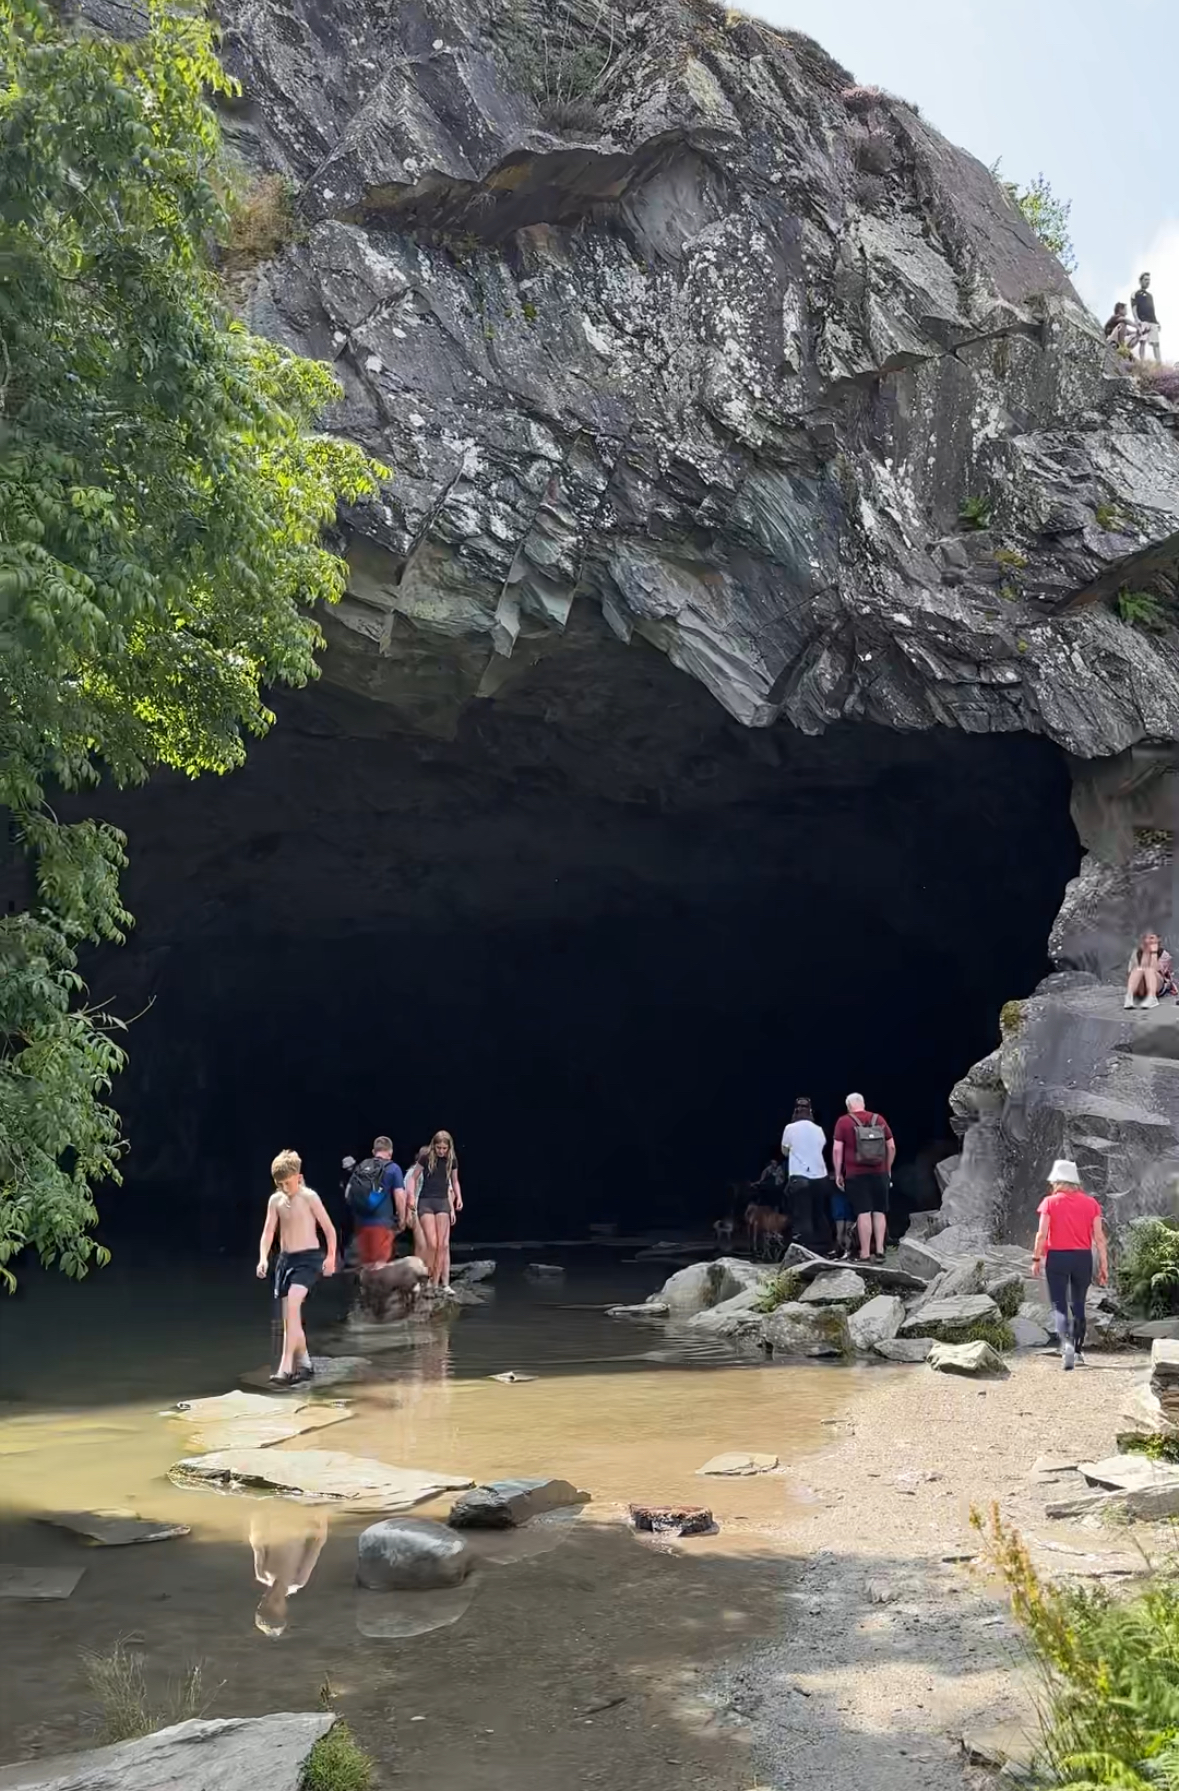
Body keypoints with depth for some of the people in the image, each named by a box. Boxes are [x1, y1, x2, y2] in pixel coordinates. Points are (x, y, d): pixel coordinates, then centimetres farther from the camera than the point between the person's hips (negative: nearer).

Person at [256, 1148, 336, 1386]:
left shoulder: (309, 1197, -8)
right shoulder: (275, 1201, 5)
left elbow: (329, 1228, -5)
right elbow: (268, 1233, 4)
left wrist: (331, 1256, -14)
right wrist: (263, 1258, -12)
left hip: (309, 1258, -6)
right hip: (286, 1259, 6)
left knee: (292, 1304, -24)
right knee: (290, 1316, 6)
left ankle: (286, 1367, -26)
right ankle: (304, 1365, 22)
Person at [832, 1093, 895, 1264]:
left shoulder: (843, 1121, -1)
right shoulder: (879, 1119, 7)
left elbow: (837, 1149, -6)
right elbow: (892, 1147, 8)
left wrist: (838, 1173, 2)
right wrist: (888, 1169, 19)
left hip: (856, 1174, -2)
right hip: (879, 1173, 3)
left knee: (863, 1213, -4)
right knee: (879, 1212, 9)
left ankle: (865, 1254, -4)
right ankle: (879, 1251, 9)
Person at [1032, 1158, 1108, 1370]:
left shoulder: (1050, 1202, -4)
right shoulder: (1091, 1203, 2)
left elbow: (1042, 1234, -8)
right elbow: (1099, 1238, 0)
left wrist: (1036, 1259, 2)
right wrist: (1103, 1266, 4)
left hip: (1057, 1257, -3)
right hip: (1083, 1258, 3)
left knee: (1059, 1305, 2)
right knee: (1078, 1305, 17)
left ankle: (1066, 1342, -23)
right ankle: (1078, 1351, 23)